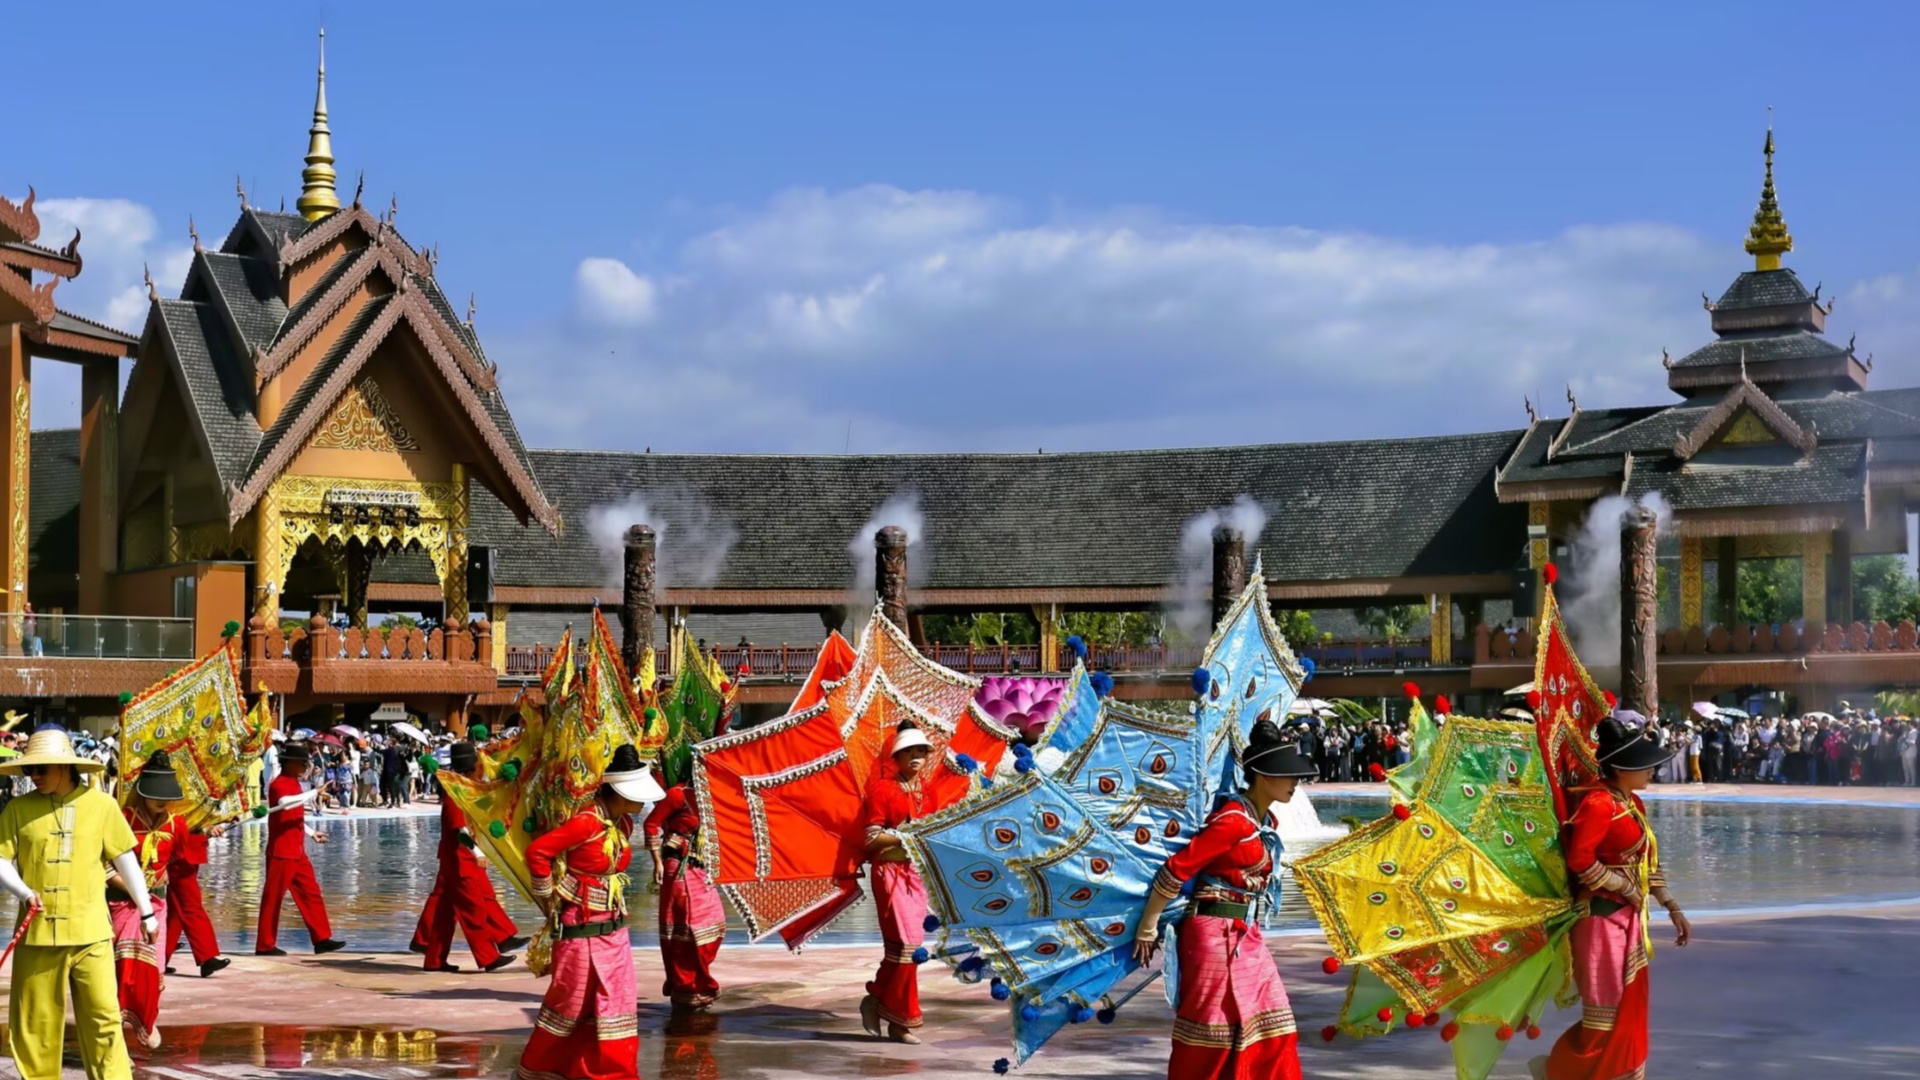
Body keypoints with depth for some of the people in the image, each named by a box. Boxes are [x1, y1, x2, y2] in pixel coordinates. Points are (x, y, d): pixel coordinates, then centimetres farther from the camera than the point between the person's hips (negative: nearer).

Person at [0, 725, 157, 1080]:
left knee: (103, 1017, -3)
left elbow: (125, 859, 9)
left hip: (90, 933, -1)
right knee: (35, 1021, 6)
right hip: (37, 932, 1)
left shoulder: (100, 803, 2)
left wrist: (147, 912, 14)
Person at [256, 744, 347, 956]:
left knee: (311, 893, 10)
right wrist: (314, 793, -33)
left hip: (297, 851, 10)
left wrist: (311, 833, 24)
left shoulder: (294, 784, 17)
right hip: (281, 852, -10)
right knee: (273, 897, -3)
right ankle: (265, 945, 2)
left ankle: (321, 939, 14)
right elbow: (285, 803, -36)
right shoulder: (279, 784, -13)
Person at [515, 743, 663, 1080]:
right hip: (581, 930, -8)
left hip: (614, 929, 8)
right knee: (569, 1003, 4)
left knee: (618, 1003, 7)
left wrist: (613, 898, 14)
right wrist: (549, 898, -12)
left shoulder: (624, 824, 4)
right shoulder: (587, 822, -22)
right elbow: (536, 851, -22)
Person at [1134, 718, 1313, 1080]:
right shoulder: (1234, 820, -18)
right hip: (1217, 935, -9)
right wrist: (1147, 929, -13)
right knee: (1210, 1032, -2)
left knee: (1271, 1026, 10)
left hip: (1245, 937, 9)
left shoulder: (1263, 821, 10)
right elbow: (1176, 870, -19)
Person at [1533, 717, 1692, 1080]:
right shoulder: (1598, 803, -19)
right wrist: (1624, 887, -16)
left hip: (1628, 917, 9)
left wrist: (1672, 909, 17)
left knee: (1631, 1010, 13)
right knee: (1605, 1013, -2)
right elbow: (1580, 860, -25)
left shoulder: (1633, 803, 9)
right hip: (1602, 917, -9)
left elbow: (1648, 862, 17)